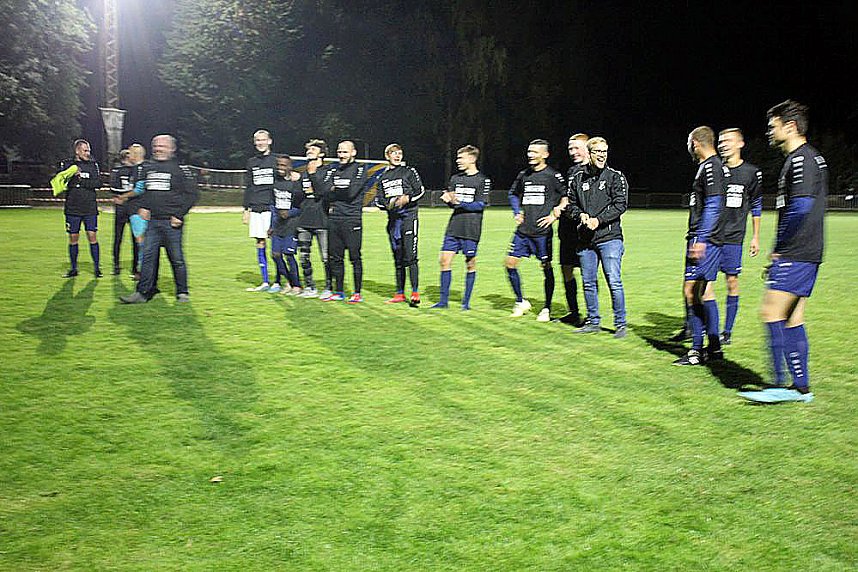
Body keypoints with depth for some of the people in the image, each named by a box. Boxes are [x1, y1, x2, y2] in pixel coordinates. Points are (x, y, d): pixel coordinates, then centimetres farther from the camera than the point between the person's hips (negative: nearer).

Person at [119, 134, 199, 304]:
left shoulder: (179, 168, -3)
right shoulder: (147, 168, 13)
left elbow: (192, 193, -4)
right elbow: (140, 190, 24)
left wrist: (180, 214, -10)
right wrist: (144, 207, 7)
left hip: (172, 222, -5)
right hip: (152, 221, 5)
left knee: (177, 259, 2)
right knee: (148, 256, 1)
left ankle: (182, 292, 13)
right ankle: (143, 292, 4)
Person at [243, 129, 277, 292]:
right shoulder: (252, 162, 15)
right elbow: (249, 187, 17)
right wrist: (246, 208, 11)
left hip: (272, 207, -5)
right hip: (256, 208, 5)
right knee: (260, 245, 4)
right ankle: (265, 282, 10)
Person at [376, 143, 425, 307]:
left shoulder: (409, 171, 6)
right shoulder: (383, 177, 18)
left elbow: (420, 190, 1)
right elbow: (378, 199, 16)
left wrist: (408, 198, -16)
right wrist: (387, 204, -5)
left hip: (408, 215, -5)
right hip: (393, 218, 5)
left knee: (410, 256, -13)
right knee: (398, 258, 8)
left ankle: (415, 293, -13)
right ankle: (400, 293, 15)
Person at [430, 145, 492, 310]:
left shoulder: (483, 180, -2)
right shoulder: (455, 178, 13)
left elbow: (481, 205, -9)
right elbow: (451, 203, 16)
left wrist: (459, 203, -18)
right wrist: (447, 198, -7)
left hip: (471, 230, -5)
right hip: (454, 227, 5)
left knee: (470, 263, 2)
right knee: (445, 260, -1)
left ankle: (466, 301, 13)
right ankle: (443, 300, 7)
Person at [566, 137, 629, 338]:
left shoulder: (616, 177, 1)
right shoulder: (578, 178, 11)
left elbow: (620, 205, -7)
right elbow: (571, 204, 15)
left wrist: (598, 220, -15)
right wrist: (580, 215, -6)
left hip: (609, 237, -4)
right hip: (585, 239, 4)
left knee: (614, 282, -7)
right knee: (589, 283, 10)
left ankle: (620, 324, 4)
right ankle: (593, 321, 23)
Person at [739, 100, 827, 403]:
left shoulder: (801, 159, -12)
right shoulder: (812, 157, 20)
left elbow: (800, 208, -22)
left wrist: (779, 248, -12)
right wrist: (781, 250, 18)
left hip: (795, 254, -10)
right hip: (806, 254, 10)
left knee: (771, 312, -10)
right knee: (792, 319, 11)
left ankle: (781, 385, -6)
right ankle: (801, 387, 15)